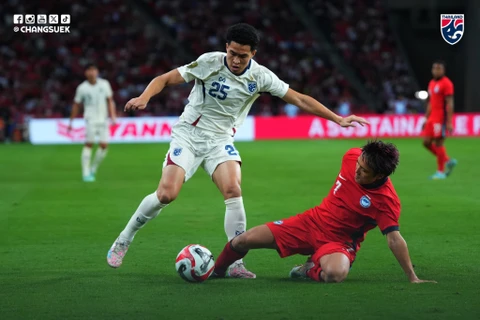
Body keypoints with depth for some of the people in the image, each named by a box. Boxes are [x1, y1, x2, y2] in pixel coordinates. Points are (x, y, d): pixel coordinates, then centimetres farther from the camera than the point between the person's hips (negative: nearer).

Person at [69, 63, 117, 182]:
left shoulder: (104, 84, 2)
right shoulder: (82, 88, -3)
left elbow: (110, 101, 9)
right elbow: (76, 105, 5)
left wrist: (113, 115, -2)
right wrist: (71, 122, 6)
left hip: (103, 119, 3)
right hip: (90, 119, -3)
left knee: (104, 145, -3)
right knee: (89, 144, -11)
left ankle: (93, 170, 14)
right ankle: (86, 173, -9)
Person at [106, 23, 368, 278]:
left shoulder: (260, 76, -7)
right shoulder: (209, 62, -13)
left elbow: (300, 100, -2)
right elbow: (165, 79, -10)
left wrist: (337, 119, -5)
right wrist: (144, 98, -29)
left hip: (221, 140, 2)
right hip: (188, 134, -2)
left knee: (233, 190, -22)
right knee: (167, 193, -17)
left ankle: (236, 264, -16)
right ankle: (123, 241, 5)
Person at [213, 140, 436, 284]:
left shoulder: (386, 200, -27)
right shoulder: (352, 156, -13)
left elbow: (394, 240, -27)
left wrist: (412, 278, -31)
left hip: (339, 241, -5)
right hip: (313, 222, 5)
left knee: (335, 274, -41)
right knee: (242, 241, -4)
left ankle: (310, 270, -5)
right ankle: (214, 272, 27)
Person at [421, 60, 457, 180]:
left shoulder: (446, 83, -9)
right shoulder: (432, 83, 16)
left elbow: (449, 104, -14)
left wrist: (449, 122, -19)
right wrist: (426, 118, 20)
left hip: (441, 118, -9)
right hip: (432, 118, 9)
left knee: (438, 143, -6)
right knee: (426, 142, 5)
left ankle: (441, 172, 2)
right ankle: (448, 161, 16)